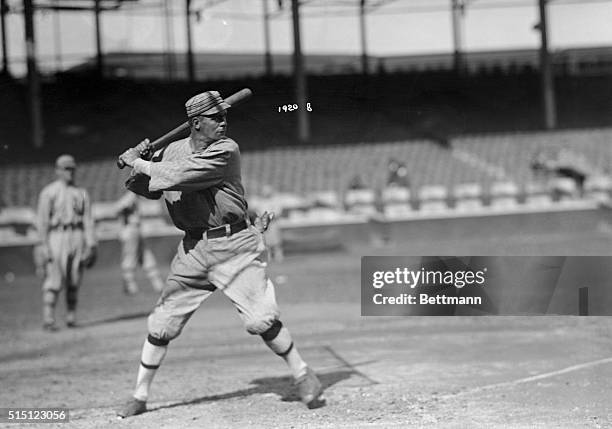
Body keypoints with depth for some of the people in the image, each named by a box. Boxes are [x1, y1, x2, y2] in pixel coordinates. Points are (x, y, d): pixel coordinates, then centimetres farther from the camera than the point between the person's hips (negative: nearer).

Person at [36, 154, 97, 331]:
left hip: (77, 237, 4)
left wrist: (91, 244, 2)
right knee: (54, 281, -10)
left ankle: (71, 317, 11)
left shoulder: (81, 193, 16)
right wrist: (44, 244, -10)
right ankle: (48, 320, -11)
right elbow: (43, 220, -1)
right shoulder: (49, 192, 5)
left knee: (74, 282, 4)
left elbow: (88, 220, 12)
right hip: (56, 237, -4)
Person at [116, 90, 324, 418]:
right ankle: (140, 396, 18)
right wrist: (139, 163, -5)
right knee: (162, 323, 5)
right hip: (193, 249, 5)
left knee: (260, 319, -13)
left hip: (235, 245, -5)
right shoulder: (172, 151, 6)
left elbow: (178, 176, -22)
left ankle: (303, 375, 7)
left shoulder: (225, 150, -13)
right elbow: (147, 188, 14)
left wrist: (138, 162, -11)